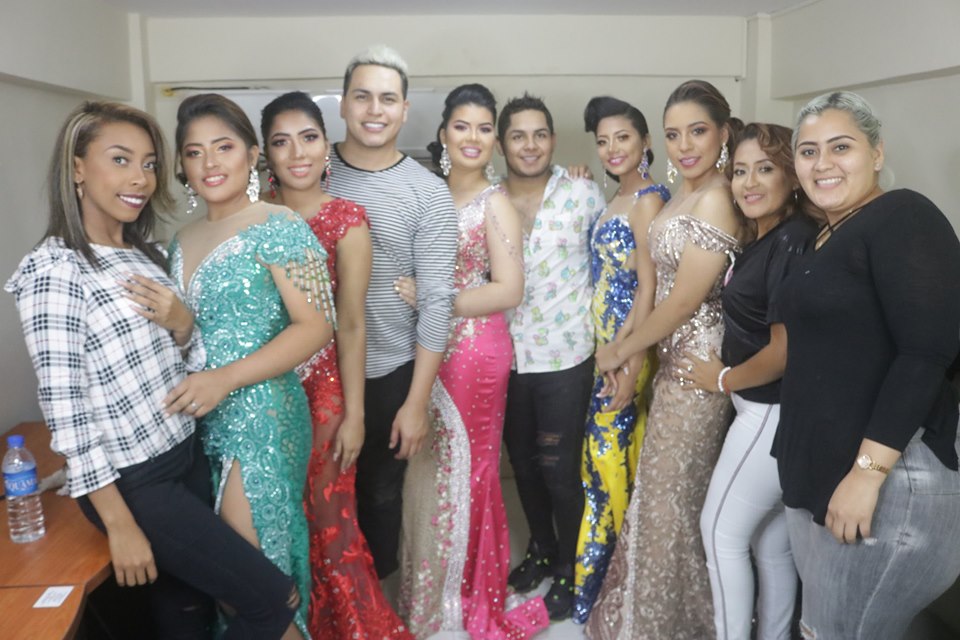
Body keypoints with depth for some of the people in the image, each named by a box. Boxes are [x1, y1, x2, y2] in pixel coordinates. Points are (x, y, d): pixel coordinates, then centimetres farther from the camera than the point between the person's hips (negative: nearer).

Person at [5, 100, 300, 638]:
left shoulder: (146, 254, 7)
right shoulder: (54, 271, -17)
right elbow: (64, 411, -18)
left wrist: (182, 325, -12)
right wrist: (120, 524, -17)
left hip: (186, 456, 7)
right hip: (132, 481, -7)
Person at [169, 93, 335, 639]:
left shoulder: (280, 227, -9)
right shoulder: (184, 241, 12)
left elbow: (316, 326, -15)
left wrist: (225, 379, -21)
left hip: (260, 416, -7)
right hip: (198, 422, 7)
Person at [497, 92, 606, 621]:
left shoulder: (582, 193, -7)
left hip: (564, 356, -3)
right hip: (505, 356, 3)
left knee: (560, 468, 4)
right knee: (523, 462, 17)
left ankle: (568, 567, 27)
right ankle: (541, 548, 41)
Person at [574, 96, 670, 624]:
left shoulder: (649, 199, -12)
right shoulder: (618, 199, 14)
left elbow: (647, 289, -17)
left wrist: (628, 365, -20)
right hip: (600, 345, 8)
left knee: (610, 459, 1)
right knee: (602, 455, 15)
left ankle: (596, 584, 16)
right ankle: (609, 570, 31)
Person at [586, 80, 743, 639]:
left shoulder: (716, 200, -20)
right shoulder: (684, 196, 9)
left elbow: (681, 303, -20)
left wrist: (620, 352, -8)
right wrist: (633, 352, 6)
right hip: (675, 355, 9)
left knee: (672, 492, 6)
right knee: (679, 488, 20)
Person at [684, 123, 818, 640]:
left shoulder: (793, 241, -20)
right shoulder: (764, 240, 10)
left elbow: (784, 350, -22)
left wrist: (724, 380, -8)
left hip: (773, 413, -9)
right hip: (766, 410, 9)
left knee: (721, 530, 3)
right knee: (771, 539, 18)